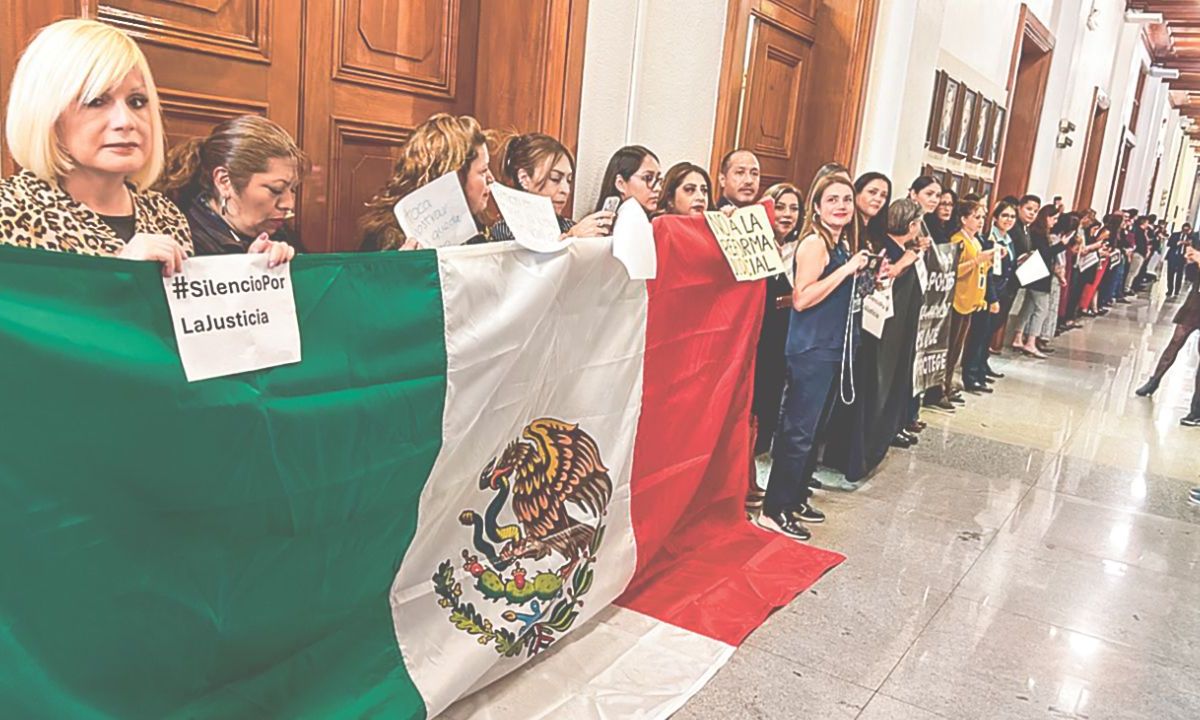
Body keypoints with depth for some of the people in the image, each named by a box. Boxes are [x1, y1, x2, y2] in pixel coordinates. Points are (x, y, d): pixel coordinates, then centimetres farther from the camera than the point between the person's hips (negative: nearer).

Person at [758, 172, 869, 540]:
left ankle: (796, 498, 26)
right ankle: (775, 509, 1)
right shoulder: (814, 242, -14)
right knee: (798, 430, -6)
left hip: (833, 348, 9)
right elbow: (801, 298, -23)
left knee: (814, 428, 15)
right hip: (811, 350, -9)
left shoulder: (842, 244, 13)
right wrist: (847, 269, -19)